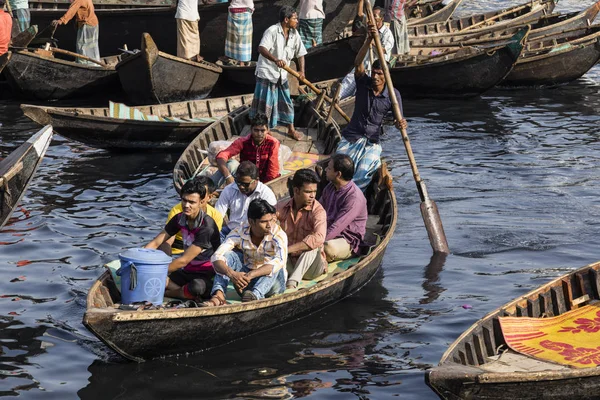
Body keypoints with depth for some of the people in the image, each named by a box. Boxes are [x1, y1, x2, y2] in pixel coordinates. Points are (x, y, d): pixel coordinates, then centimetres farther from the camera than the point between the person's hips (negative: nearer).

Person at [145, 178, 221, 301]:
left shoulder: (206, 226, -22)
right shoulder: (180, 219, 0)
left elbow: (183, 261, -22)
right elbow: (155, 243, 2)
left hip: (207, 276, -6)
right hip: (186, 272, 6)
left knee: (196, 287, -41)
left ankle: (164, 293, -14)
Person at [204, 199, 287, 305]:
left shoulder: (278, 234, -20)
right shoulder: (240, 232, -14)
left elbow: (279, 261, -39)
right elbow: (217, 257, -24)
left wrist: (250, 275, -52)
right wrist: (232, 274, -46)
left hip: (272, 281, -2)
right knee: (229, 255, -20)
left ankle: (256, 295, -53)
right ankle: (218, 295, -41)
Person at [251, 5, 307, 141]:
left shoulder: (294, 34, 1)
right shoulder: (272, 31, -20)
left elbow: (300, 54, 7)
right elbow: (261, 48, -33)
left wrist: (301, 71, -10)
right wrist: (275, 60, -49)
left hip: (282, 74, 6)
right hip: (267, 72, -6)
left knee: (286, 101, 14)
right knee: (265, 102, -1)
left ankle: (291, 129, 27)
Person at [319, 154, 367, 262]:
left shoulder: (354, 197, -22)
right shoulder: (330, 187, 5)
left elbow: (337, 227, -26)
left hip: (348, 241, -7)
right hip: (328, 233, 7)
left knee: (329, 248, -38)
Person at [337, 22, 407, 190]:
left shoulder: (393, 95, -5)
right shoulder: (363, 83, -4)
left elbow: (398, 119, -7)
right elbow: (358, 63, -22)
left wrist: (401, 124, -34)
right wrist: (369, 40, -36)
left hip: (371, 143, -1)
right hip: (351, 137, 1)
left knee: (363, 173, -23)